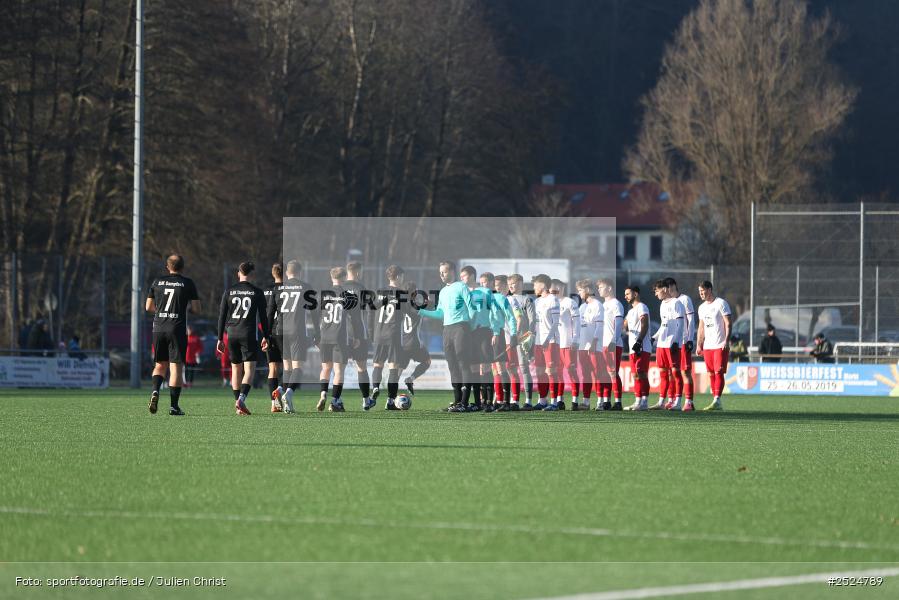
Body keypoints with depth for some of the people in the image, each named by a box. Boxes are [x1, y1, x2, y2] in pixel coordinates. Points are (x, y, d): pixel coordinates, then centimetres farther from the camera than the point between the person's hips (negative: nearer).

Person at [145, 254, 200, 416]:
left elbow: (148, 307, 10)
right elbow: (196, 309, -2)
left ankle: (155, 391, -11)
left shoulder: (157, 282, 7)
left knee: (160, 365, 16)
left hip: (158, 328, 3)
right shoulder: (188, 283, -1)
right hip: (177, 329, -3)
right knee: (176, 367, 0)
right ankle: (174, 406, -3)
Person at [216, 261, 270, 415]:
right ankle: (242, 398, -26)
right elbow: (263, 317, 2)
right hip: (249, 335, -3)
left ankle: (237, 403, 15)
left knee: (236, 369, 14)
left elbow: (222, 316, 5)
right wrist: (265, 337, 13)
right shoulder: (257, 292, 0)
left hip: (232, 334, 3)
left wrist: (220, 339, 10)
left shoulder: (229, 292, 6)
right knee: (249, 369, -5)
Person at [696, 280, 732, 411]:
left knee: (719, 372, -13)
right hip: (707, 346, 7)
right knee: (711, 374, 5)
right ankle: (716, 402, 8)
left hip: (720, 345, -7)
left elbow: (728, 323, -9)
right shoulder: (702, 307, 16)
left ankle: (717, 400, -18)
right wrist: (698, 345, 14)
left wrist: (727, 341, -18)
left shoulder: (721, 303, -5)